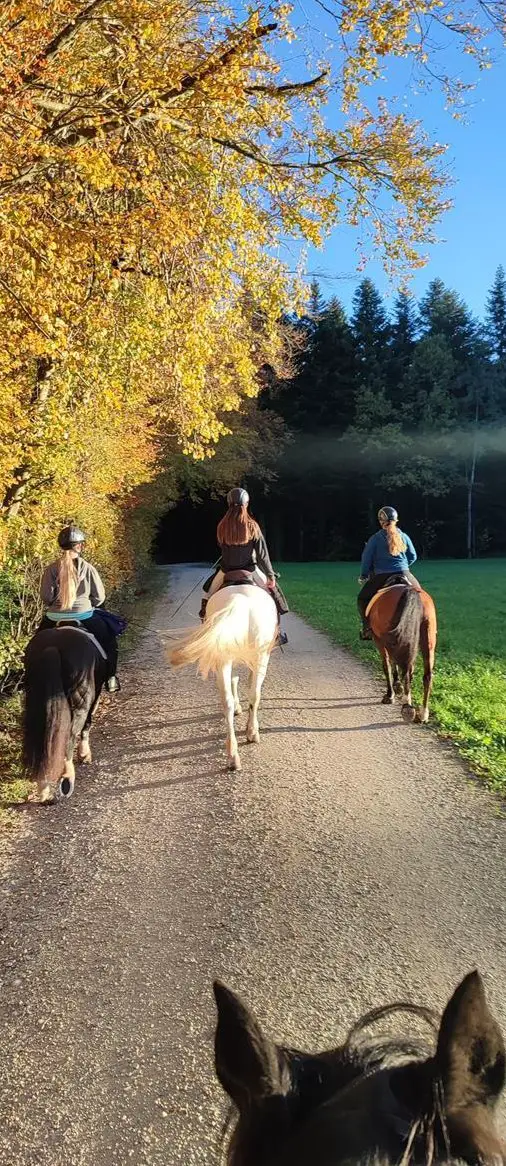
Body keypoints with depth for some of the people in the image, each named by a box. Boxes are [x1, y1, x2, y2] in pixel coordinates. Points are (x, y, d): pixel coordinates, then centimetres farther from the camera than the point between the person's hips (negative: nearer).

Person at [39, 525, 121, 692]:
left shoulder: (51, 569, -7)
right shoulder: (88, 568, -9)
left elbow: (46, 597, -5)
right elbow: (99, 597, -4)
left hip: (54, 618, 2)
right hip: (84, 615, -2)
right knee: (109, 640, 20)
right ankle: (110, 678, 18)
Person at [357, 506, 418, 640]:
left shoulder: (375, 538, -1)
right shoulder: (404, 537, 7)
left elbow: (366, 559, 1)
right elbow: (413, 557, 13)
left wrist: (363, 576, 15)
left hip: (381, 577, -2)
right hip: (404, 574, 2)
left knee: (362, 598, 16)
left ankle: (367, 629, 4)